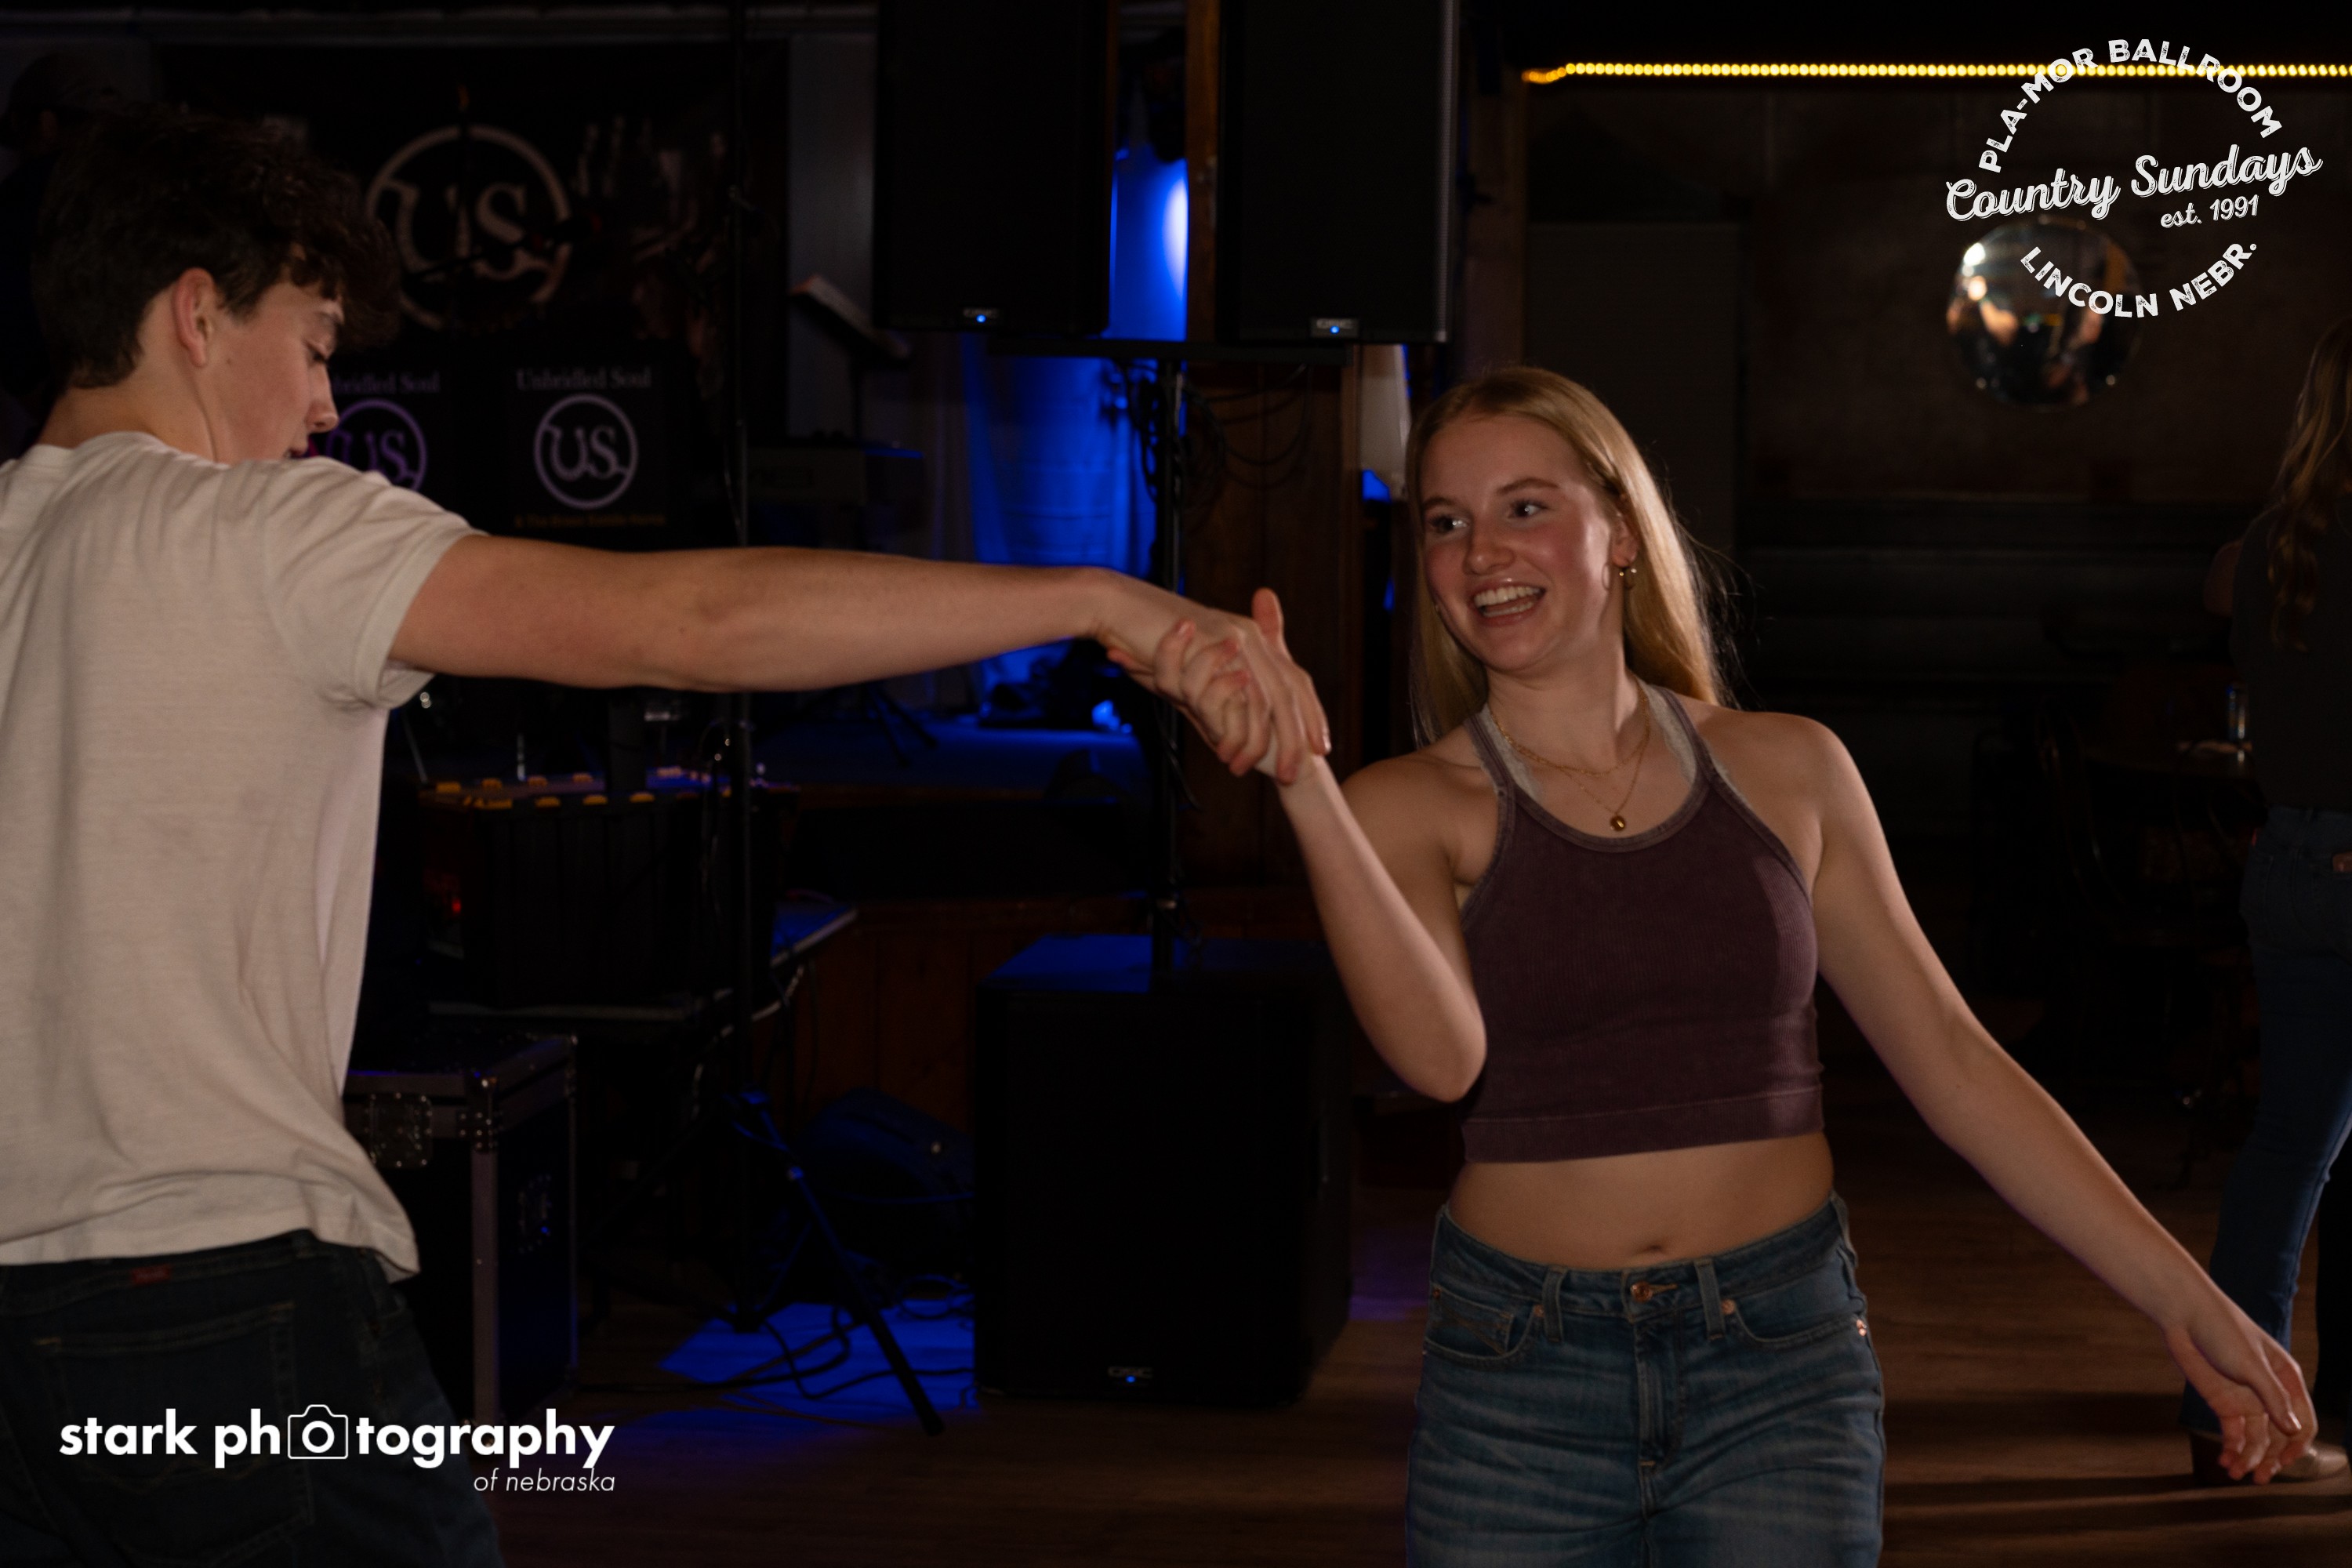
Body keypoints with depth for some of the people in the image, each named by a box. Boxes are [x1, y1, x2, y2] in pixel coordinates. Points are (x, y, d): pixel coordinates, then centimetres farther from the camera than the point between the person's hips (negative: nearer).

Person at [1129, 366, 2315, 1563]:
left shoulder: (1786, 771, 4)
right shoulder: (1408, 808, -2)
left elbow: (1953, 1063, 7)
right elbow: (1442, 1055, -22)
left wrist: (2182, 1299, 4)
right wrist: (1298, 774, -31)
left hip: (1782, 1367, 1)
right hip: (1518, 1377, -1)